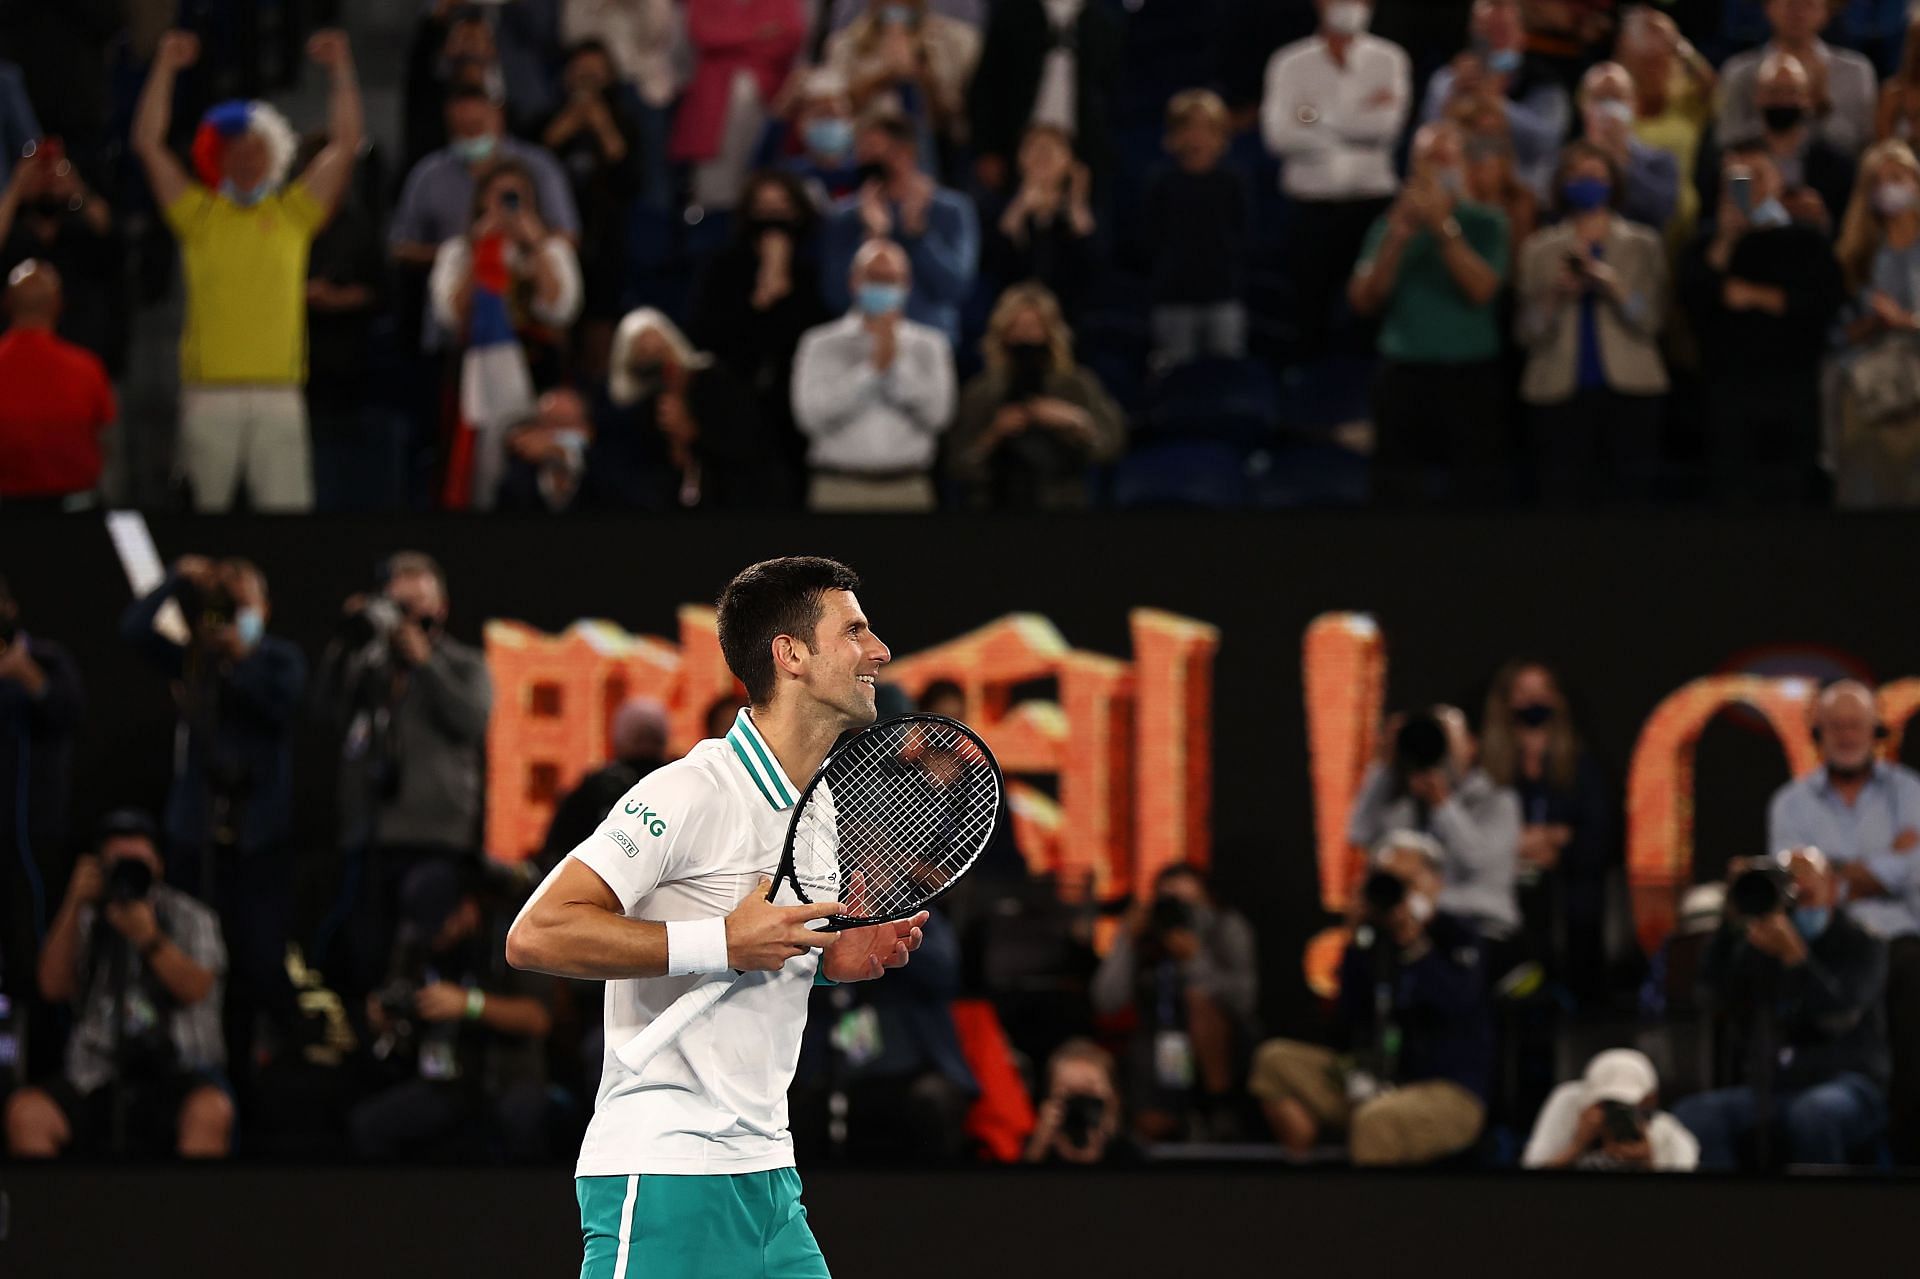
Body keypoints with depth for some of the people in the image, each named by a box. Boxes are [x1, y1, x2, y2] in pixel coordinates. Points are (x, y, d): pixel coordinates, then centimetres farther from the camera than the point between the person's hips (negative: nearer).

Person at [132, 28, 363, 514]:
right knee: (207, 500, 1)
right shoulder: (199, 214, 9)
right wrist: (165, 67, 1)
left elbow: (346, 145, 9)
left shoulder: (294, 214, 11)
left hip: (278, 394, 0)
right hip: (210, 392, 0)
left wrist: (341, 69, 4)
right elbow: (148, 144, 4)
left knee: (287, 504, -6)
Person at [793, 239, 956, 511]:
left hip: (907, 488, 1)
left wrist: (896, 361, -8)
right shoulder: (822, 345, 5)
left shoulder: (929, 345, 10)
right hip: (840, 487, -1)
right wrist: (872, 366, -10)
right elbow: (812, 416, -8)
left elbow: (937, 413, -2)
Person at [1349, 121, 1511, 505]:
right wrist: (1396, 240, -9)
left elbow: (1482, 289, -11)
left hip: (1470, 376, -2)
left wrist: (1443, 227, -14)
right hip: (1404, 374, 2)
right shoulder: (1391, 224, 9)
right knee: (1396, 488, -2)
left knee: (1473, 488, -4)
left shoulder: (1485, 223, 3)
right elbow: (1362, 300, 2)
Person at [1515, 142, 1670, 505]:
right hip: (1559, 393, 0)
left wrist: (1611, 284, -14)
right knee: (1562, 501, -7)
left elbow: (1649, 321, 0)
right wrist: (1555, 295, -11)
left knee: (1633, 499, -6)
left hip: (1629, 391, 0)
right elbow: (1529, 334, 7)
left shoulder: (1643, 244, 11)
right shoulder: (1540, 248, 13)